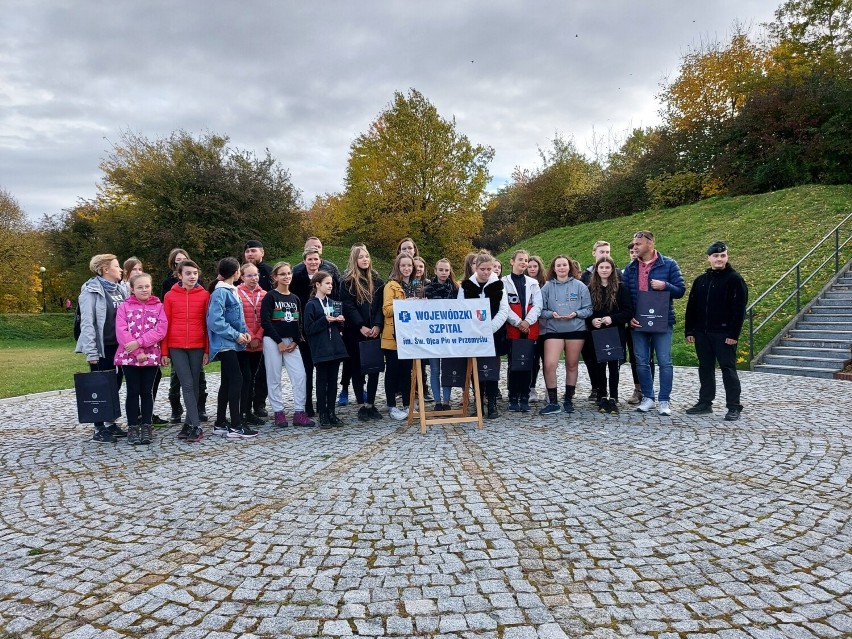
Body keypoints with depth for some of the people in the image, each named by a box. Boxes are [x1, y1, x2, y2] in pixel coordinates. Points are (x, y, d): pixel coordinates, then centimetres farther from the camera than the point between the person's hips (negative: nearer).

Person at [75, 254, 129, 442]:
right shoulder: (92, 291, -9)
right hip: (102, 348, -7)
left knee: (115, 386, 11)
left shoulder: (119, 290, 12)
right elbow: (87, 323, -14)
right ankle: (99, 429, 9)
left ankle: (111, 423, 22)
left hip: (118, 346, 7)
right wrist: (91, 351, -18)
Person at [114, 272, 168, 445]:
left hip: (151, 356, 1)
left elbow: (160, 330, -7)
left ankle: (146, 427, 15)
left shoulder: (158, 306, 5)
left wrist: (139, 342, -17)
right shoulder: (124, 307, 3)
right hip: (129, 356, -1)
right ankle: (132, 428, 13)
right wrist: (137, 352, -15)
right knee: (133, 391, 4)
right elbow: (121, 332, -7)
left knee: (147, 391, 7)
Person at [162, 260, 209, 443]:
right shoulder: (170, 296, 3)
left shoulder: (204, 295, 2)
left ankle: (189, 423, 18)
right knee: (187, 385, -5)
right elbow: (165, 325, 4)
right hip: (176, 347, -1)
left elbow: (207, 324, 4)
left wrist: (207, 350, 1)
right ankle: (196, 426, -4)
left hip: (197, 347, 1)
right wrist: (164, 352, 2)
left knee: (194, 386, 7)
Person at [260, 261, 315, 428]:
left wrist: (295, 342, -3)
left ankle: (299, 413, 3)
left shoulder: (295, 298, 12)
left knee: (300, 376, -4)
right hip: (273, 341, -4)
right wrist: (279, 342, -13)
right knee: (274, 378, 1)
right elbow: (265, 321, -11)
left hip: (291, 342, 5)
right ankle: (279, 413, 11)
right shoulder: (270, 297, -3)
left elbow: (299, 322, 11)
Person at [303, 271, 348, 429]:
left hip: (335, 348, 6)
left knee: (333, 381, 8)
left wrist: (340, 321, -3)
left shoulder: (333, 303, 13)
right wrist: (325, 320, -18)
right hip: (320, 349, -5)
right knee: (322, 382, 1)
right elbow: (308, 329, -9)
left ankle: (331, 412, 16)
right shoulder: (311, 305, -5)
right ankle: (323, 414, 9)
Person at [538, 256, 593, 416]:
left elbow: (588, 309, 2)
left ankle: (568, 401, 25)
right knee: (549, 365, -14)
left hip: (576, 330, 1)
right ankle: (553, 403, -3)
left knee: (572, 366, 10)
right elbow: (541, 310, 3)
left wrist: (575, 314, -15)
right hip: (553, 330, 0)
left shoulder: (579, 286, 2)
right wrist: (551, 314, -16)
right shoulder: (547, 287, 3)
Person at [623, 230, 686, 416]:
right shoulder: (630, 268, 8)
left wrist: (665, 286, -20)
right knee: (642, 362, 7)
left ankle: (664, 401, 9)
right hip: (637, 322, 3)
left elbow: (680, 290, -1)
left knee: (665, 362, 0)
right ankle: (647, 397, 19)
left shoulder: (668, 264, 0)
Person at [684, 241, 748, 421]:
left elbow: (739, 309, -10)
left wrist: (734, 333, -16)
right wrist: (689, 331, 7)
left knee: (728, 369, -1)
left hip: (724, 334, -5)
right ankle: (705, 403, 21)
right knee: (705, 368, 12)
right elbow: (691, 307, 12)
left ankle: (734, 407, 6)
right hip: (702, 333, 5)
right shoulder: (701, 280, 11)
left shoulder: (735, 279, -5)